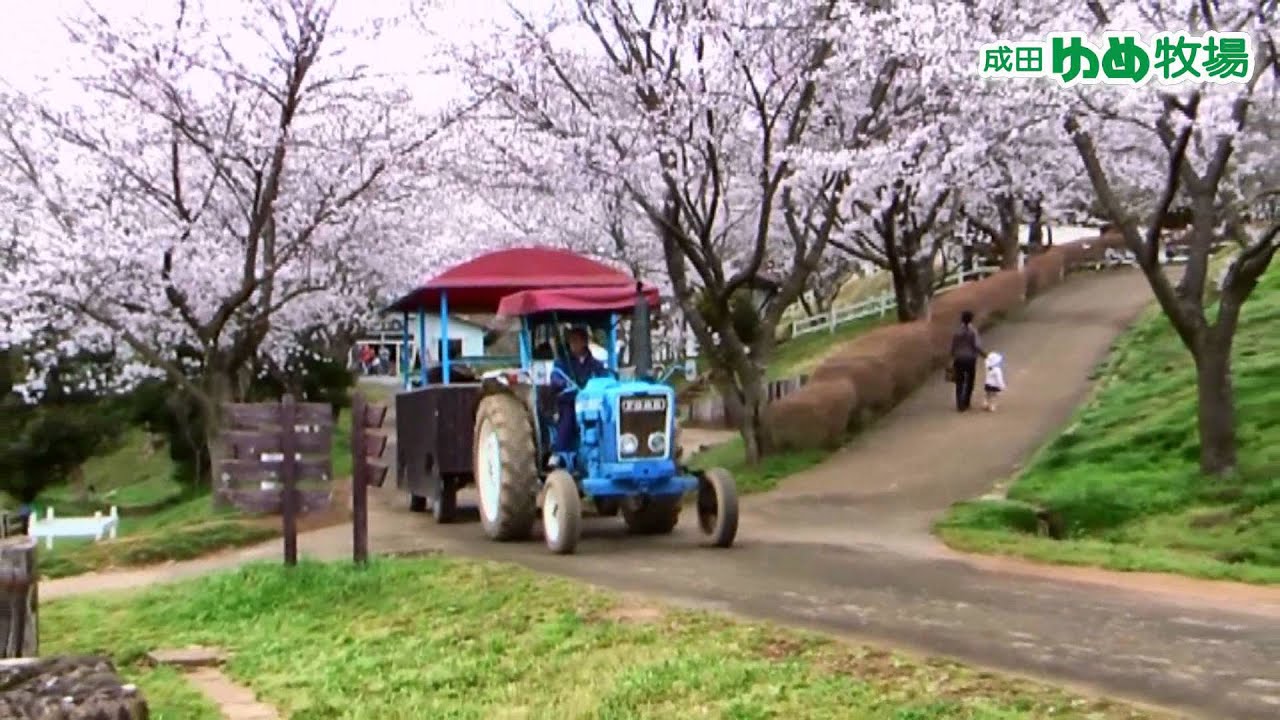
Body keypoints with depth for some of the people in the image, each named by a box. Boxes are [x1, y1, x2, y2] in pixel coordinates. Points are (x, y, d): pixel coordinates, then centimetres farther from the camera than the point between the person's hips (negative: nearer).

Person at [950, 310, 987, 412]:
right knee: (969, 382, 13)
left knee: (959, 383, 6)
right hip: (970, 359, -2)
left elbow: (953, 346, 1)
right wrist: (984, 354, -2)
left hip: (959, 359, 2)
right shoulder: (973, 330, -11)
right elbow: (977, 345, -17)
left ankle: (959, 405, -1)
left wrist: (953, 359, 13)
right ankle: (965, 404, 17)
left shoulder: (957, 331, -2)